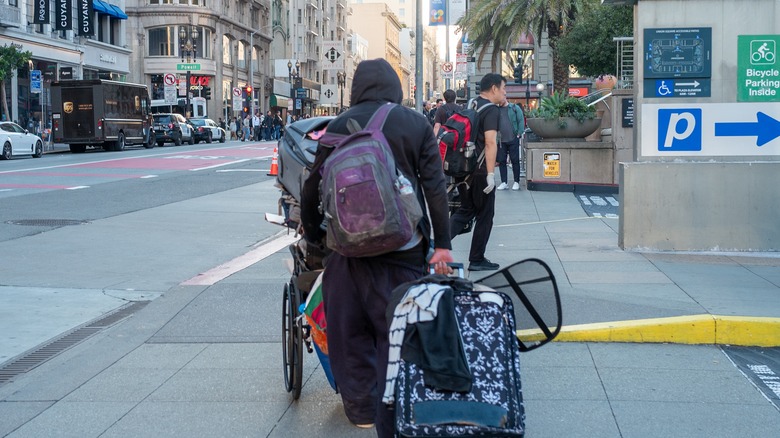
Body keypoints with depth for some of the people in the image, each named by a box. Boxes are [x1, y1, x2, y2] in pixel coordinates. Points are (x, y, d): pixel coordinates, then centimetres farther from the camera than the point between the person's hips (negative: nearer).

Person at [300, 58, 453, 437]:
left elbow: (314, 187, 4)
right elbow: (435, 187, -3)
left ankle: (361, 407, 20)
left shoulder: (340, 126, 2)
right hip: (403, 246, 0)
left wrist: (312, 234, 18)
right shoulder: (417, 125, 1)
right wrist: (442, 244, -1)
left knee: (348, 328, 14)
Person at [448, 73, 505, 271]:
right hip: (480, 171, -8)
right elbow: (490, 143, -22)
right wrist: (491, 174, -23)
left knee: (466, 210, 16)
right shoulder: (491, 110, -12)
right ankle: (477, 260, 13)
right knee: (484, 215, 6)